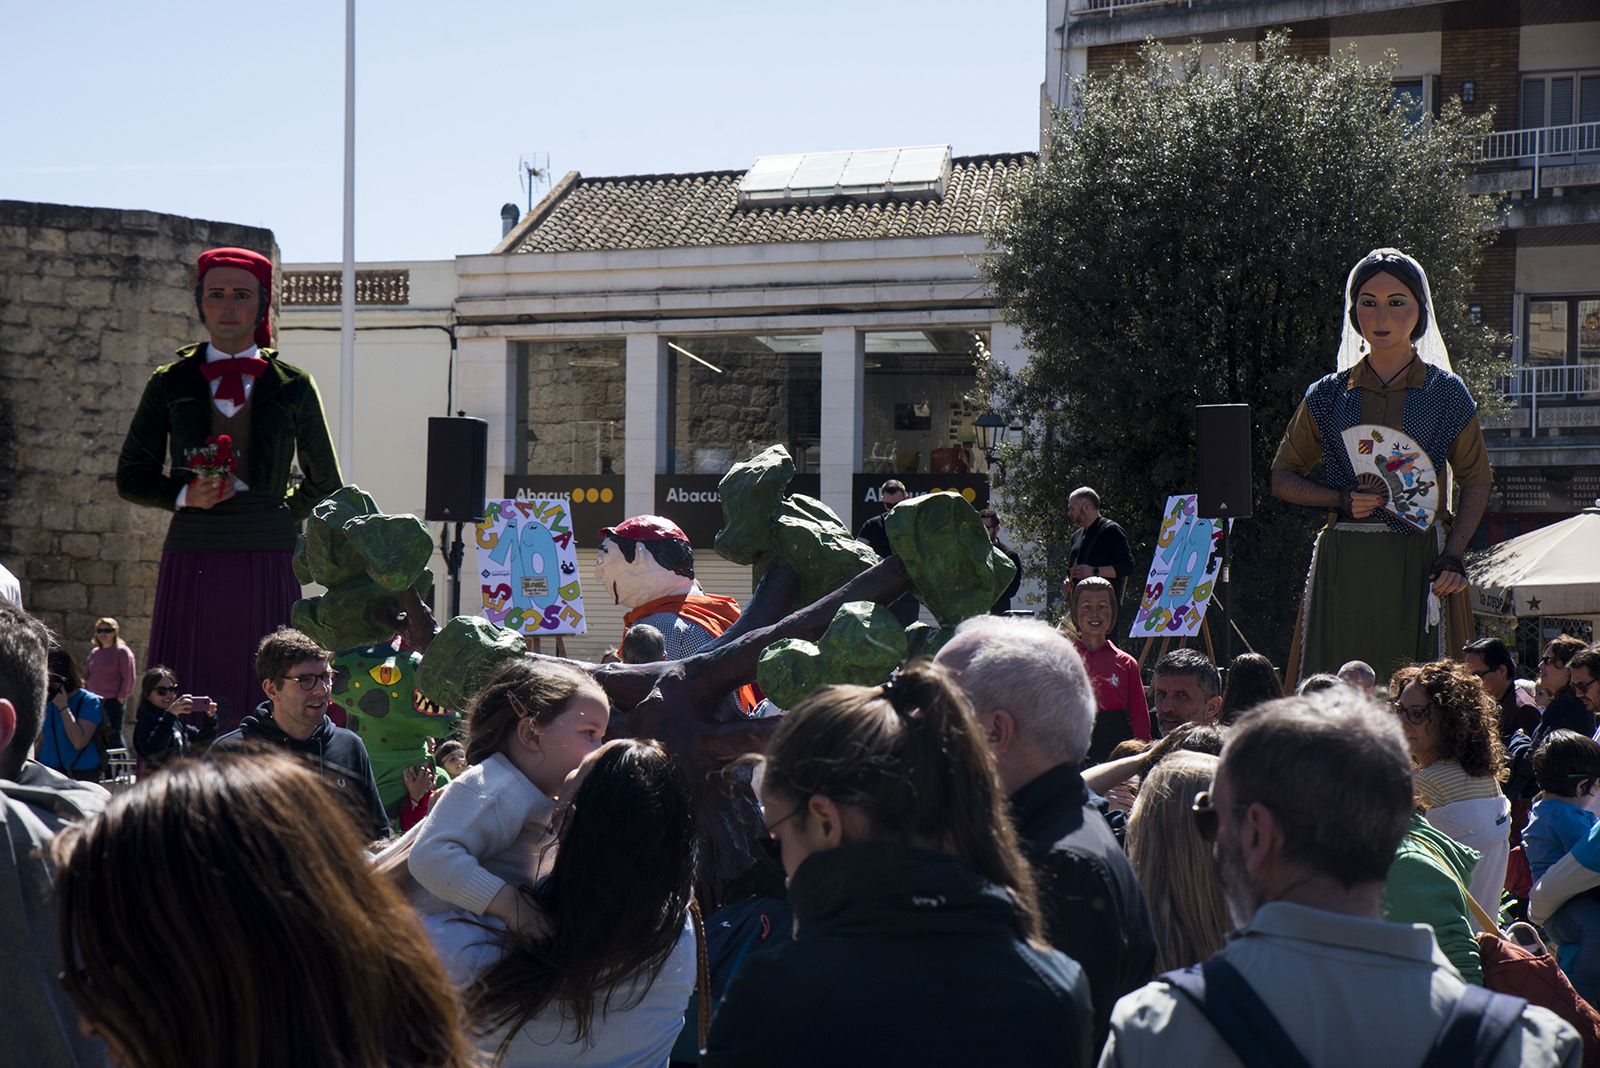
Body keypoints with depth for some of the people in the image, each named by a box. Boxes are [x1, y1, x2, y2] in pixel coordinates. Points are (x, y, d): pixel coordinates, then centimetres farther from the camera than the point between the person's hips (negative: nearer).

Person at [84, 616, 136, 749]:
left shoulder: (122, 652, -4)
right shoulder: (94, 652, 15)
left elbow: (129, 677, -7)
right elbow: (87, 676, 21)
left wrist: (121, 696, -11)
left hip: (113, 702, -6)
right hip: (94, 702, 6)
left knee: (114, 735, -8)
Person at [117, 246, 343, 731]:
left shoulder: (294, 388, 10)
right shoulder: (172, 383, 10)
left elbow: (323, 484, 21)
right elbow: (131, 477, 12)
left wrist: (279, 516, 10)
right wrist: (186, 496, -5)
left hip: (267, 564, 0)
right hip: (191, 560, 0)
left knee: (266, 705, -4)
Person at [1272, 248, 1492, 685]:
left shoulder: (1446, 392, 7)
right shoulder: (1328, 395, 10)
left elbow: (1476, 482, 8)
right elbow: (1282, 478, 14)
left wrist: (1453, 558, -7)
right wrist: (1342, 499, -4)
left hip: (1420, 565, -1)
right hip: (1344, 567, 1)